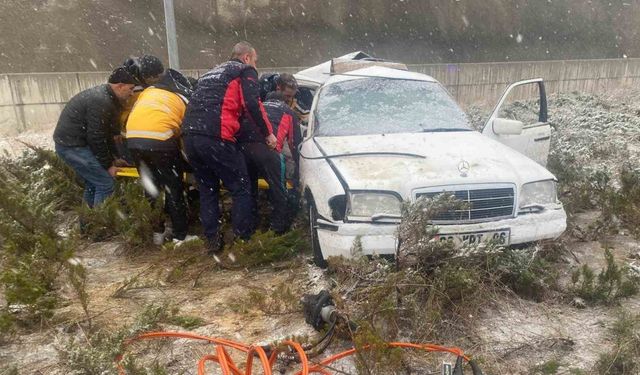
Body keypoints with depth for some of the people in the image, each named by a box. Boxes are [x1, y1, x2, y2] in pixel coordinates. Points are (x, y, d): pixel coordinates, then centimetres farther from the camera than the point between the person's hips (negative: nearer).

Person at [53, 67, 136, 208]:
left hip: (69, 142, 11)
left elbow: (105, 132, 16)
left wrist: (112, 158, 16)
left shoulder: (104, 96, 11)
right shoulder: (101, 102, -22)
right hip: (72, 145, -11)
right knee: (105, 184, -10)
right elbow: (96, 138, -21)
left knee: (93, 183, 18)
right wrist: (108, 165, -11)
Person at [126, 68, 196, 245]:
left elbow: (131, 114, 25)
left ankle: (156, 232, 28)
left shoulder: (149, 90, 30)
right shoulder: (186, 99, 19)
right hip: (160, 139, -5)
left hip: (133, 138, 5)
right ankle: (180, 236, 14)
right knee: (174, 189, 9)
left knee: (151, 188, 20)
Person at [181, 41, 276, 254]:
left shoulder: (212, 73, 33)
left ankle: (211, 239, 19)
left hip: (189, 135, 8)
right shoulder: (245, 71, 10)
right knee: (240, 189, 5)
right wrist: (268, 133, -1)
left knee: (207, 189, 18)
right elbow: (252, 104, -6)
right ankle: (243, 237, 8)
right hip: (215, 137, -7)